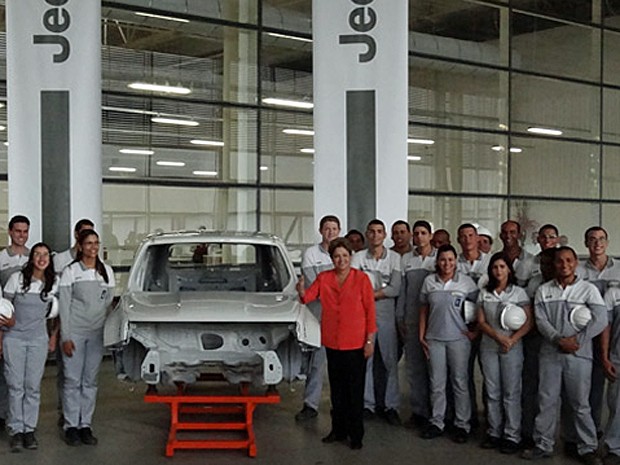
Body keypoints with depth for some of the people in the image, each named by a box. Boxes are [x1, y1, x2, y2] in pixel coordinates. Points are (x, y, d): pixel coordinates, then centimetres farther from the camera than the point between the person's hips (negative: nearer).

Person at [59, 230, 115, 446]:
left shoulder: (107, 272, 9)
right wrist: (65, 337, -9)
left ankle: (86, 425, 14)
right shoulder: (70, 271, -2)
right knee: (73, 380, -2)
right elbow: (63, 306, -4)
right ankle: (71, 426, 7)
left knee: (90, 381, 7)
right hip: (74, 332, -3)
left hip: (97, 333, 3)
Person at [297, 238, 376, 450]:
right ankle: (339, 430, 27)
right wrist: (302, 291, -31)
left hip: (356, 343, -4)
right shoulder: (323, 278, 4)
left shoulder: (361, 279, -5)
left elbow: (370, 310, -5)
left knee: (355, 390, 3)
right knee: (336, 389, 14)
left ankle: (356, 434, 13)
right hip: (332, 342, 4)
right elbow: (308, 296, -7)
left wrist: (370, 340, -8)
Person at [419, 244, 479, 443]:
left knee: (460, 382, 3)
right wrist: (421, 336, 6)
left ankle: (462, 425, 13)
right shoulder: (429, 281, 3)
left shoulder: (466, 282, -3)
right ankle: (436, 423, 18)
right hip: (434, 338, 2)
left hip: (458, 338, -2)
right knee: (436, 383, 8)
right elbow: (424, 309, 9)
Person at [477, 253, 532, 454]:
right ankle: (494, 433, 14)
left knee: (511, 392, -2)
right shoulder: (484, 293, 8)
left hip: (512, 347, -3)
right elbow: (481, 321, 3)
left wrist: (512, 340, -16)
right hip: (488, 347, 3)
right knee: (492, 392, 6)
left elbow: (528, 322, -4)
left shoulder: (518, 292, 0)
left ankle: (512, 436, 4)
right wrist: (497, 336, -13)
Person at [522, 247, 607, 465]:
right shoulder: (543, 291, 7)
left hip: (579, 355, -2)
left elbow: (600, 320, -7)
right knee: (546, 401, 7)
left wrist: (576, 339, -14)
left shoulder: (588, 289, 1)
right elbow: (541, 320, -2)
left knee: (580, 404, 4)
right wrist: (559, 340, -16)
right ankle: (543, 445, 17)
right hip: (549, 353, 2)